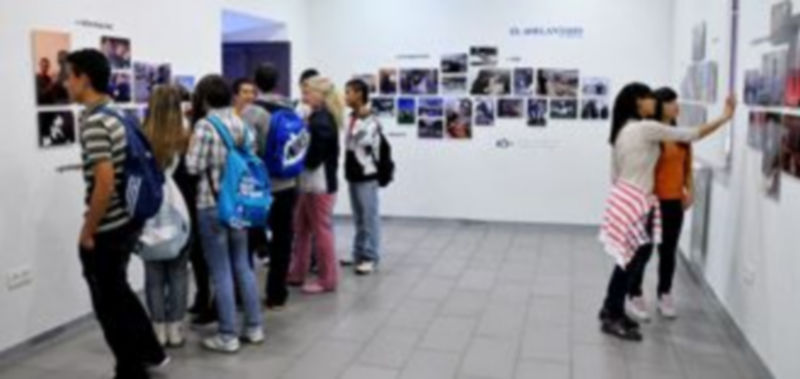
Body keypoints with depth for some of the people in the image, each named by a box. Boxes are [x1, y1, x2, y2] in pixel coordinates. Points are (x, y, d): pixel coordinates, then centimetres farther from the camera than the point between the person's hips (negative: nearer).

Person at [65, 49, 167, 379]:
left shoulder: (93, 122, -20)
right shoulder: (117, 115, 8)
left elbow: (105, 184, -26)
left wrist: (87, 232, -16)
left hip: (106, 230, -9)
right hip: (127, 221, 9)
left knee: (110, 305, 6)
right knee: (119, 292, 24)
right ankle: (150, 351, 36)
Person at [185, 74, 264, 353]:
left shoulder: (205, 125, -13)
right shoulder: (242, 124, 6)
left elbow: (194, 167, -13)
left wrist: (191, 148, 3)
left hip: (212, 205, -6)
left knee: (221, 272, 1)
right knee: (242, 265, 15)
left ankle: (228, 336, 9)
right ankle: (254, 327, 22)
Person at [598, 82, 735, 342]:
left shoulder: (622, 130, 13)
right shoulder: (646, 128, -14)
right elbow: (691, 135, -10)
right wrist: (725, 117, 0)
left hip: (625, 198, 9)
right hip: (635, 202, -9)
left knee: (629, 259, 15)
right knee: (632, 260, -1)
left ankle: (611, 310, 25)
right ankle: (613, 317, 7)